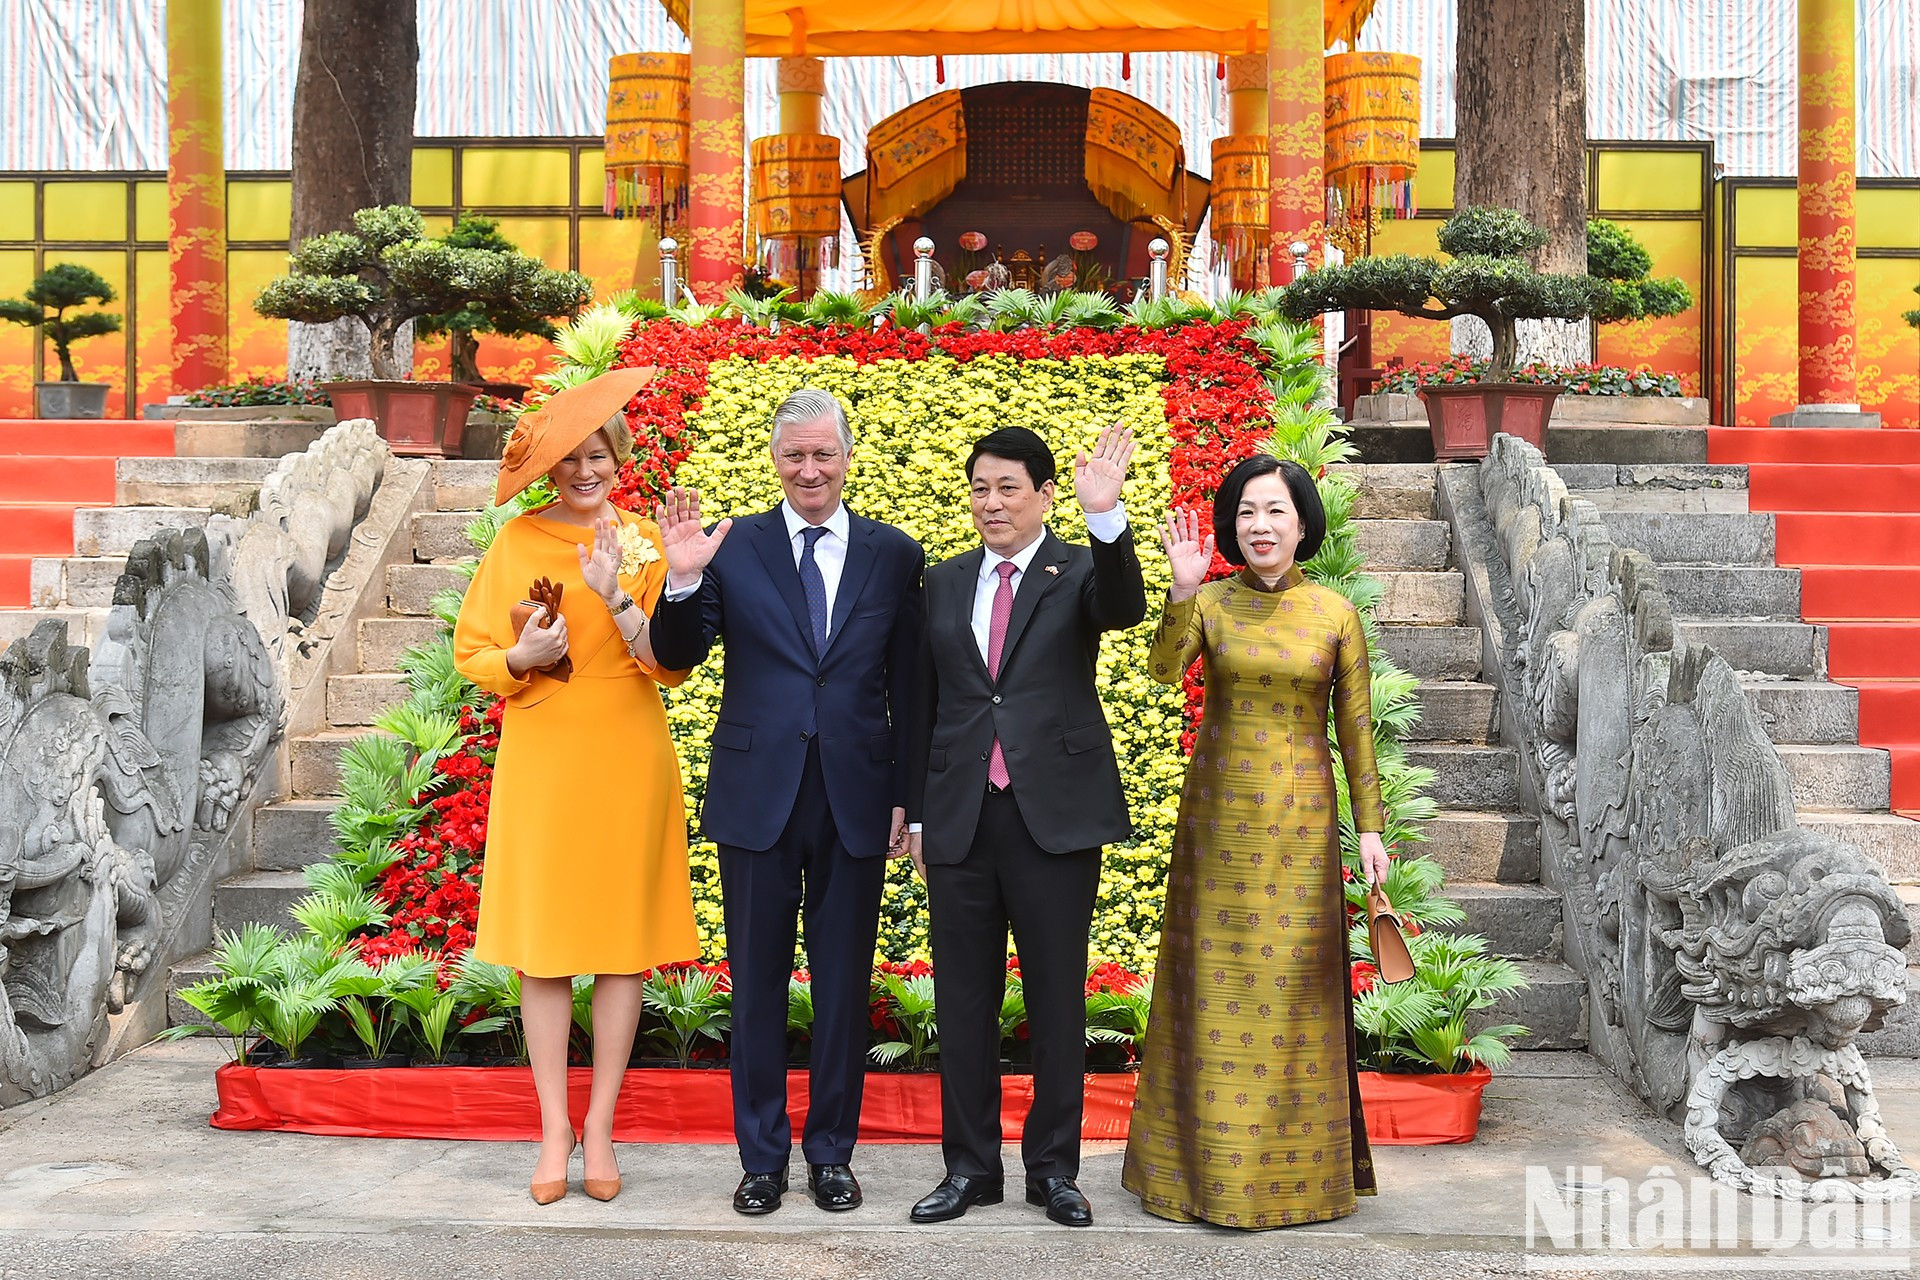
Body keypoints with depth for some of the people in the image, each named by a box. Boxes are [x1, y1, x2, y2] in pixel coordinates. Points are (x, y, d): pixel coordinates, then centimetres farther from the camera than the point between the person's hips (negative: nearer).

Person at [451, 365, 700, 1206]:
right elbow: (471, 652, 7)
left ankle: (601, 1126, 13)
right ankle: (554, 1127, 13)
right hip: (539, 760, 0)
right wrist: (519, 657, -14)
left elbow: (673, 665, -4)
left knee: (625, 939, 2)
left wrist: (616, 600, -18)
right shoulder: (517, 542, 4)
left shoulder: (644, 545, 4)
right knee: (543, 943, 2)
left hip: (625, 761, 0)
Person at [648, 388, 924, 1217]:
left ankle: (831, 1153, 25)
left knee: (844, 984, 10)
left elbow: (907, 688, 4)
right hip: (757, 796, 0)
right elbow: (679, 657, -2)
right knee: (757, 983, 9)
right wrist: (681, 584, -20)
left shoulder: (895, 555, 3)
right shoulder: (733, 547, 1)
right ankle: (762, 1156, 23)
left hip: (856, 798, 1)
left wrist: (907, 798, 1)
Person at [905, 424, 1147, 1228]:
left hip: (1055, 814, -3)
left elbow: (1125, 609, -23)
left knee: (1057, 997, 5)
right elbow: (924, 704, 12)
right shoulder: (944, 583, 10)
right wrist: (916, 814, 9)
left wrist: (1106, 517, -39)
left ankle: (1054, 1167, 18)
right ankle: (969, 1166, 20)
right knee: (963, 998, 8)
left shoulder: (1080, 572, 0)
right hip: (960, 818, 3)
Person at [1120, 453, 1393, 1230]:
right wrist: (1183, 589, -30)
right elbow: (1164, 670, -18)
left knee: (1294, 983, 4)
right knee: (1214, 982, 6)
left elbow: (1356, 729, 2)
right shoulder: (1210, 603, 0)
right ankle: (1208, 1161, 19)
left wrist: (1370, 827, -1)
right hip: (1218, 815, 0)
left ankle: (1297, 1162, 19)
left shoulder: (1335, 613, 1)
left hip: (1299, 821, 0)